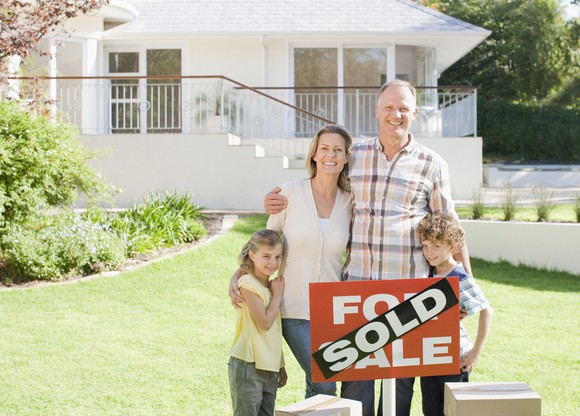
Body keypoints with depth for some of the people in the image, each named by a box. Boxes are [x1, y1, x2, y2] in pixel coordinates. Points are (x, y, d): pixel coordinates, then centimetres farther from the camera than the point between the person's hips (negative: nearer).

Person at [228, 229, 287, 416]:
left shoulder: (270, 285, 13)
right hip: (248, 366, -8)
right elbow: (265, 323, -17)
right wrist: (277, 294, -7)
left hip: (269, 368, 8)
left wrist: (280, 366, 20)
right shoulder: (248, 284, -11)